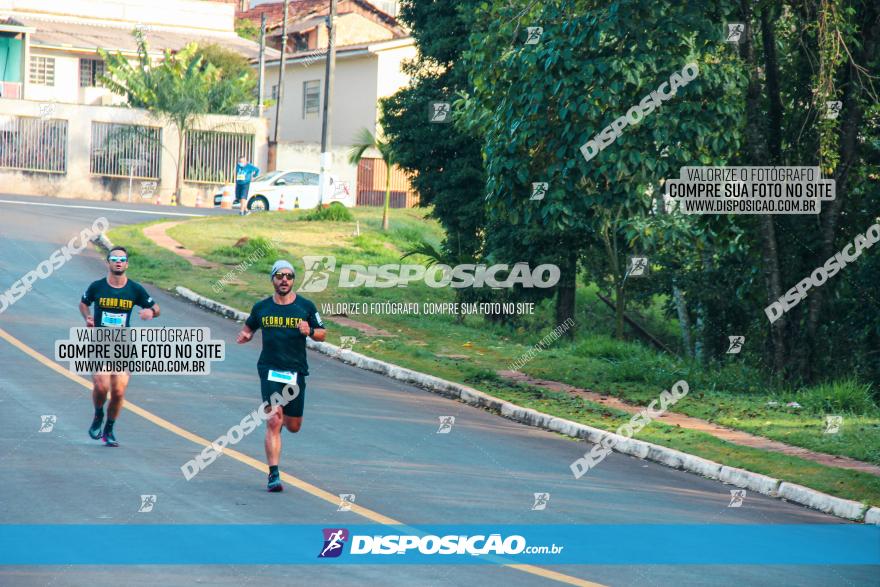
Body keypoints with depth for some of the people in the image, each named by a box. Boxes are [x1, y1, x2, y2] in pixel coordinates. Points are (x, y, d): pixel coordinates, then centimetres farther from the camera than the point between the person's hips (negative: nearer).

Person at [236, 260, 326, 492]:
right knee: (273, 423, -15)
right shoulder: (261, 307, 4)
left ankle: (282, 415, 50)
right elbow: (248, 327, 21)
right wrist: (245, 336, -3)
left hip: (296, 372, 2)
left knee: (294, 426, 12)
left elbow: (322, 334, 7)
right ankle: (274, 476, -13)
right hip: (269, 369, -1)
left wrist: (309, 331, -14)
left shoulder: (306, 306, 2)